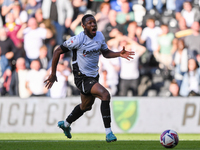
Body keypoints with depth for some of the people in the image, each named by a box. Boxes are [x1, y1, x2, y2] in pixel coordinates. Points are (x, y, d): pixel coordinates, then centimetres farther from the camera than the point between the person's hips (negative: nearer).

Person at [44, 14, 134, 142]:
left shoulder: (99, 36, 1)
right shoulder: (78, 39, -19)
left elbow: (106, 53, 15)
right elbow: (58, 52, -11)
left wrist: (119, 54, -5)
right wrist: (53, 74, -9)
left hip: (94, 77, 8)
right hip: (82, 78, -8)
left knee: (86, 106, 25)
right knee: (105, 94, -27)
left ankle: (66, 124, 52)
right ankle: (108, 133, -25)